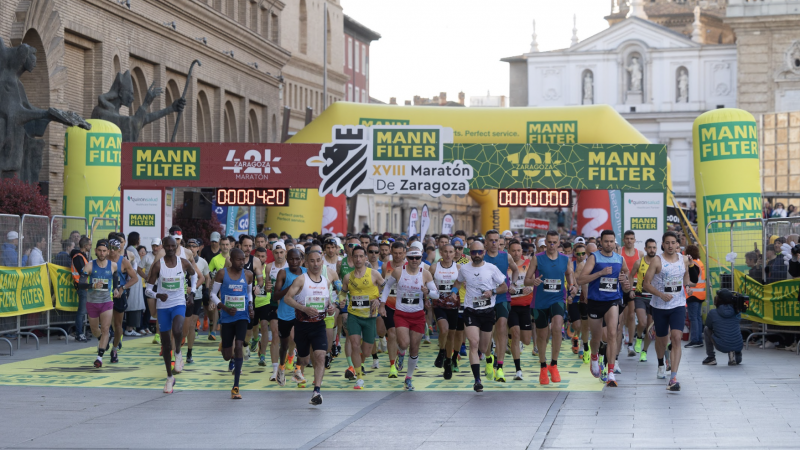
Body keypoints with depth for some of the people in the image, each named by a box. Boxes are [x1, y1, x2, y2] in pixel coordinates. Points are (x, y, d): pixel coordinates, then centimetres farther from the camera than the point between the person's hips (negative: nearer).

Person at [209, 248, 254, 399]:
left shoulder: (248, 275, 2)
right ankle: (235, 361, 48)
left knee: (238, 346, -19)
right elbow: (213, 294, 0)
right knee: (227, 356, 5)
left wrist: (250, 306, 0)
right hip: (227, 318, 0)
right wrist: (225, 308, -14)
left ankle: (236, 387, -15)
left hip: (242, 317, 0)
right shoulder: (222, 274, -5)